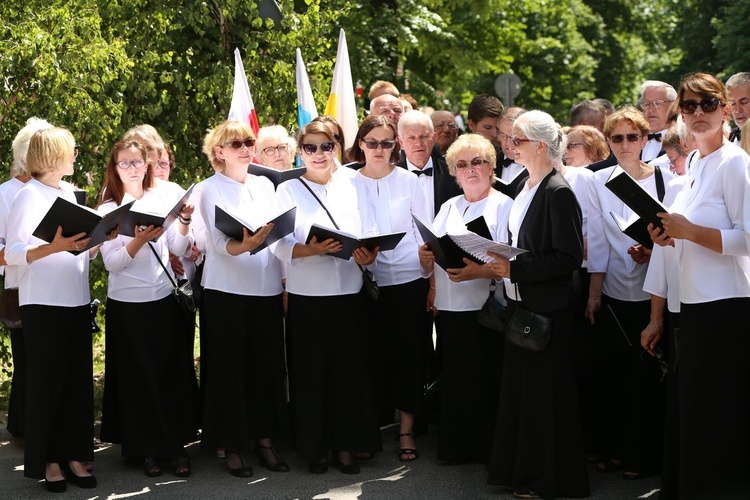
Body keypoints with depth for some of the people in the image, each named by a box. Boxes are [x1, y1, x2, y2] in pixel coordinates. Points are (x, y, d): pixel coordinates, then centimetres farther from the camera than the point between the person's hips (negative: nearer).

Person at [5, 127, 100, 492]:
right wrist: (55, 246, -29)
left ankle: (73, 455, 15)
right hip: (43, 305, -7)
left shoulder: (69, 196, 14)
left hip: (77, 303, 7)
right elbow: (13, 253, -16)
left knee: (78, 381, 7)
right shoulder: (29, 196, -9)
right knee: (46, 382, 0)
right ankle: (47, 460, 9)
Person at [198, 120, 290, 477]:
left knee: (267, 365, 6)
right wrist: (245, 246, -35)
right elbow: (219, 243, -15)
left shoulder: (265, 185, 13)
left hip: (267, 288, 5)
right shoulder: (211, 189, -3)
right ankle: (233, 446, 9)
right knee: (231, 367, 0)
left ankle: (264, 439, 17)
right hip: (228, 290, -5)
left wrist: (285, 279, 8)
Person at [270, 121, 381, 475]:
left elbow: (368, 239, 6)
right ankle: (314, 447, 14)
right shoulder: (288, 190, 2)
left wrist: (367, 256, -16)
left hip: (348, 293, 2)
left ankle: (345, 445, 13)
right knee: (310, 371, 2)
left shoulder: (351, 188, 8)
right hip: (306, 296, -2)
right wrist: (311, 250, -25)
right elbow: (280, 246, -6)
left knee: (349, 368, 3)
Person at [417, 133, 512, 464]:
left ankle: (490, 448, 7)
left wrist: (478, 271, -27)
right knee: (455, 381, 9)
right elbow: (430, 263, 17)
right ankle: (457, 446, 19)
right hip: (448, 309, 6)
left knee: (487, 382, -4)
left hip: (486, 309, -6)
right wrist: (426, 258, -6)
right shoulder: (449, 208, 18)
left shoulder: (504, 206, -2)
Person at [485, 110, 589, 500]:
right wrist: (500, 264, 6)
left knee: (543, 391, 0)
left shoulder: (558, 193, -16)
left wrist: (515, 268, -22)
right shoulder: (524, 189, 10)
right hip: (520, 304, 9)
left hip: (547, 309, -9)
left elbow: (569, 258, -20)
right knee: (518, 388, 14)